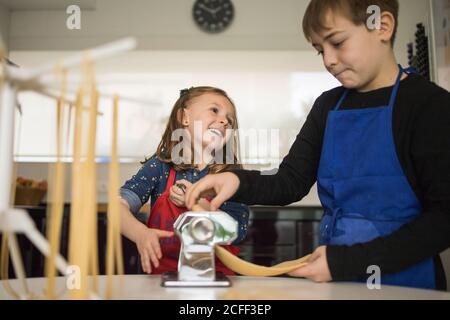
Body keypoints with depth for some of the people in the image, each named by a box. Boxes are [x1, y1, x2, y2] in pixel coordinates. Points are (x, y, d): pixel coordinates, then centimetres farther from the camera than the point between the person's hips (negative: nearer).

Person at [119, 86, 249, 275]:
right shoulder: (160, 167, -2)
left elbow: (238, 233, -5)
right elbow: (118, 206, -12)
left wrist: (199, 204, -15)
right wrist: (141, 234, -30)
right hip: (163, 272, -1)